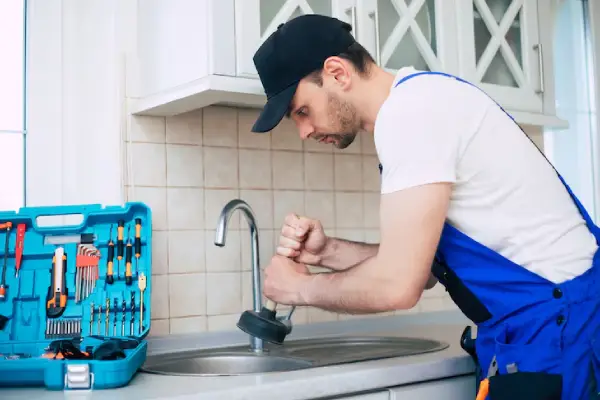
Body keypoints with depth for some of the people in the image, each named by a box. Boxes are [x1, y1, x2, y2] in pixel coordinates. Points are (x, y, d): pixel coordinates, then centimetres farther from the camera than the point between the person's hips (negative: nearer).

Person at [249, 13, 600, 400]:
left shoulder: (412, 107, -18)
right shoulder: (416, 102, 12)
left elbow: (398, 285, -22)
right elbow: (420, 265, 13)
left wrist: (301, 287, -5)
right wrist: (328, 251, 1)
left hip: (560, 326, -9)